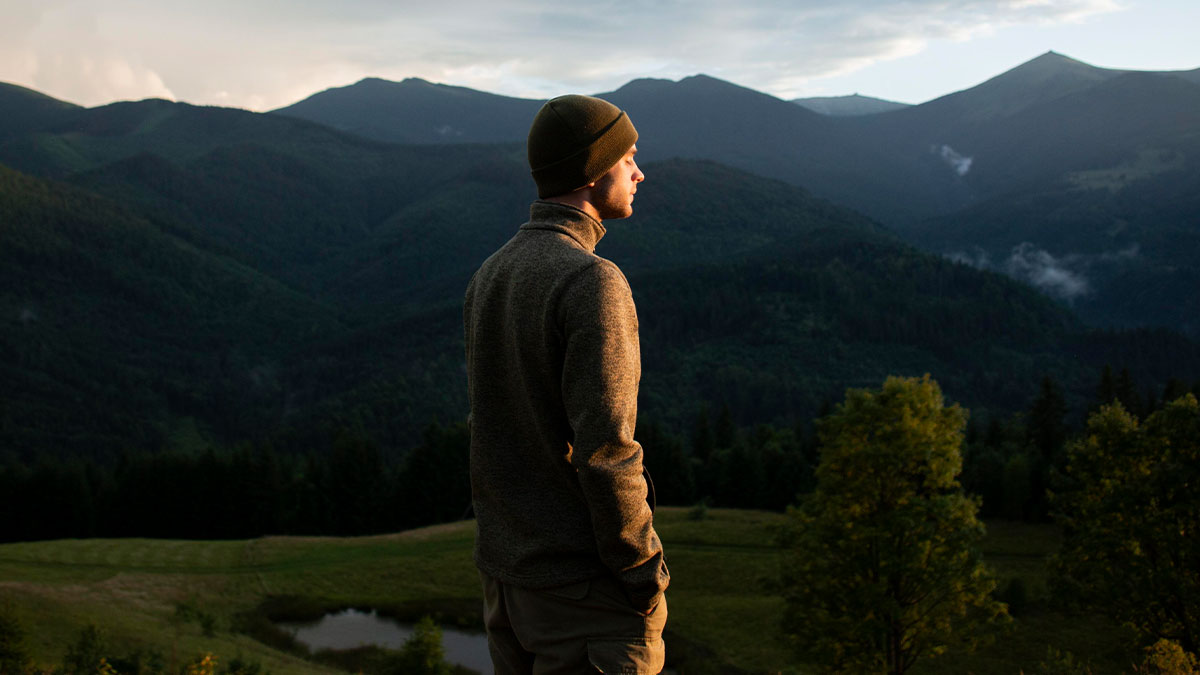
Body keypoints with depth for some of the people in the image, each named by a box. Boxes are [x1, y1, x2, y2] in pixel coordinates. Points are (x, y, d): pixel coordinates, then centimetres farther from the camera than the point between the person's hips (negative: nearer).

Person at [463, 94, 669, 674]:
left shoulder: (489, 276, 8)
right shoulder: (594, 283, -18)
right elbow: (604, 447, -22)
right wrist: (644, 571, -13)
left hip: (505, 570, 8)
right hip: (582, 579, -8)